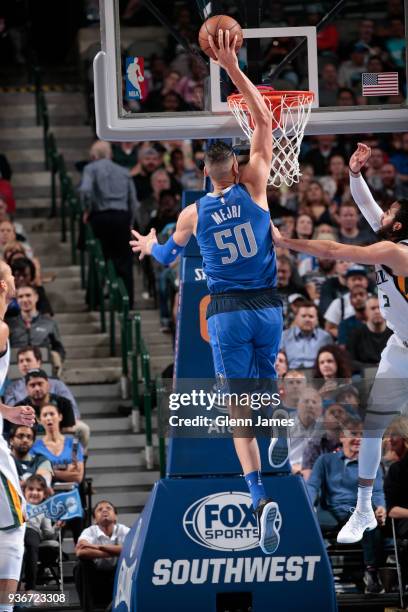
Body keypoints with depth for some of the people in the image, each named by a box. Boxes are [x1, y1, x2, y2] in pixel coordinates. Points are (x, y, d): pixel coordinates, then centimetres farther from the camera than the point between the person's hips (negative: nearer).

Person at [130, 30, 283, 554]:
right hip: (268, 308, 1)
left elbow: (167, 256, 19)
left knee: (239, 411, -3)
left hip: (227, 313, -1)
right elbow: (265, 122, 0)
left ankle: (259, 497, -21)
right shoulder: (253, 190, -3)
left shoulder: (193, 215, -1)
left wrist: (149, 246, 42)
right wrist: (233, 69, 1)